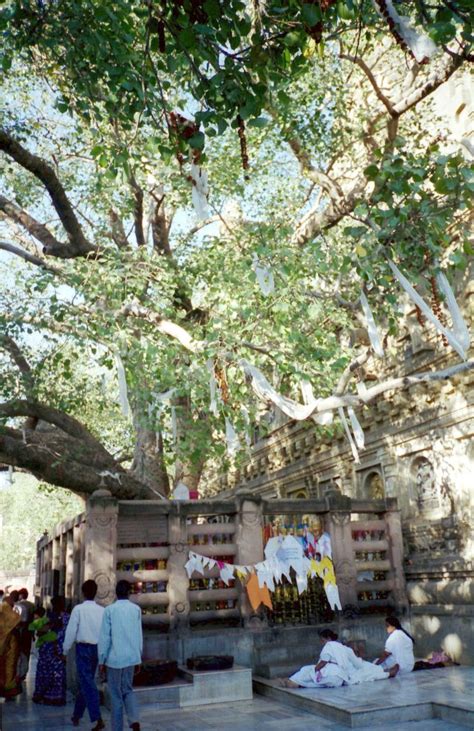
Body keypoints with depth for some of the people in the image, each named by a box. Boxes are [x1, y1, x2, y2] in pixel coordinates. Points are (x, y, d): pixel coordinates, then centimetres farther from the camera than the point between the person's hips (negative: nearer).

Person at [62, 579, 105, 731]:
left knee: (87, 683, -5)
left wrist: (65, 651, 3)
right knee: (85, 682, 19)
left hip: (83, 648, -5)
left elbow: (71, 631, -7)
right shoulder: (102, 610, 2)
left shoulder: (79, 609, -8)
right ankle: (77, 715, 31)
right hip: (97, 648, 5)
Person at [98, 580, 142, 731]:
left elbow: (104, 637, -8)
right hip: (131, 657, 3)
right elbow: (139, 636, 5)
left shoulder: (110, 610, -8)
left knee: (116, 694, 9)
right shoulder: (136, 609, 1)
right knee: (127, 689, 18)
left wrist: (101, 660, 1)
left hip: (114, 658, -3)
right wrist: (139, 657, 15)